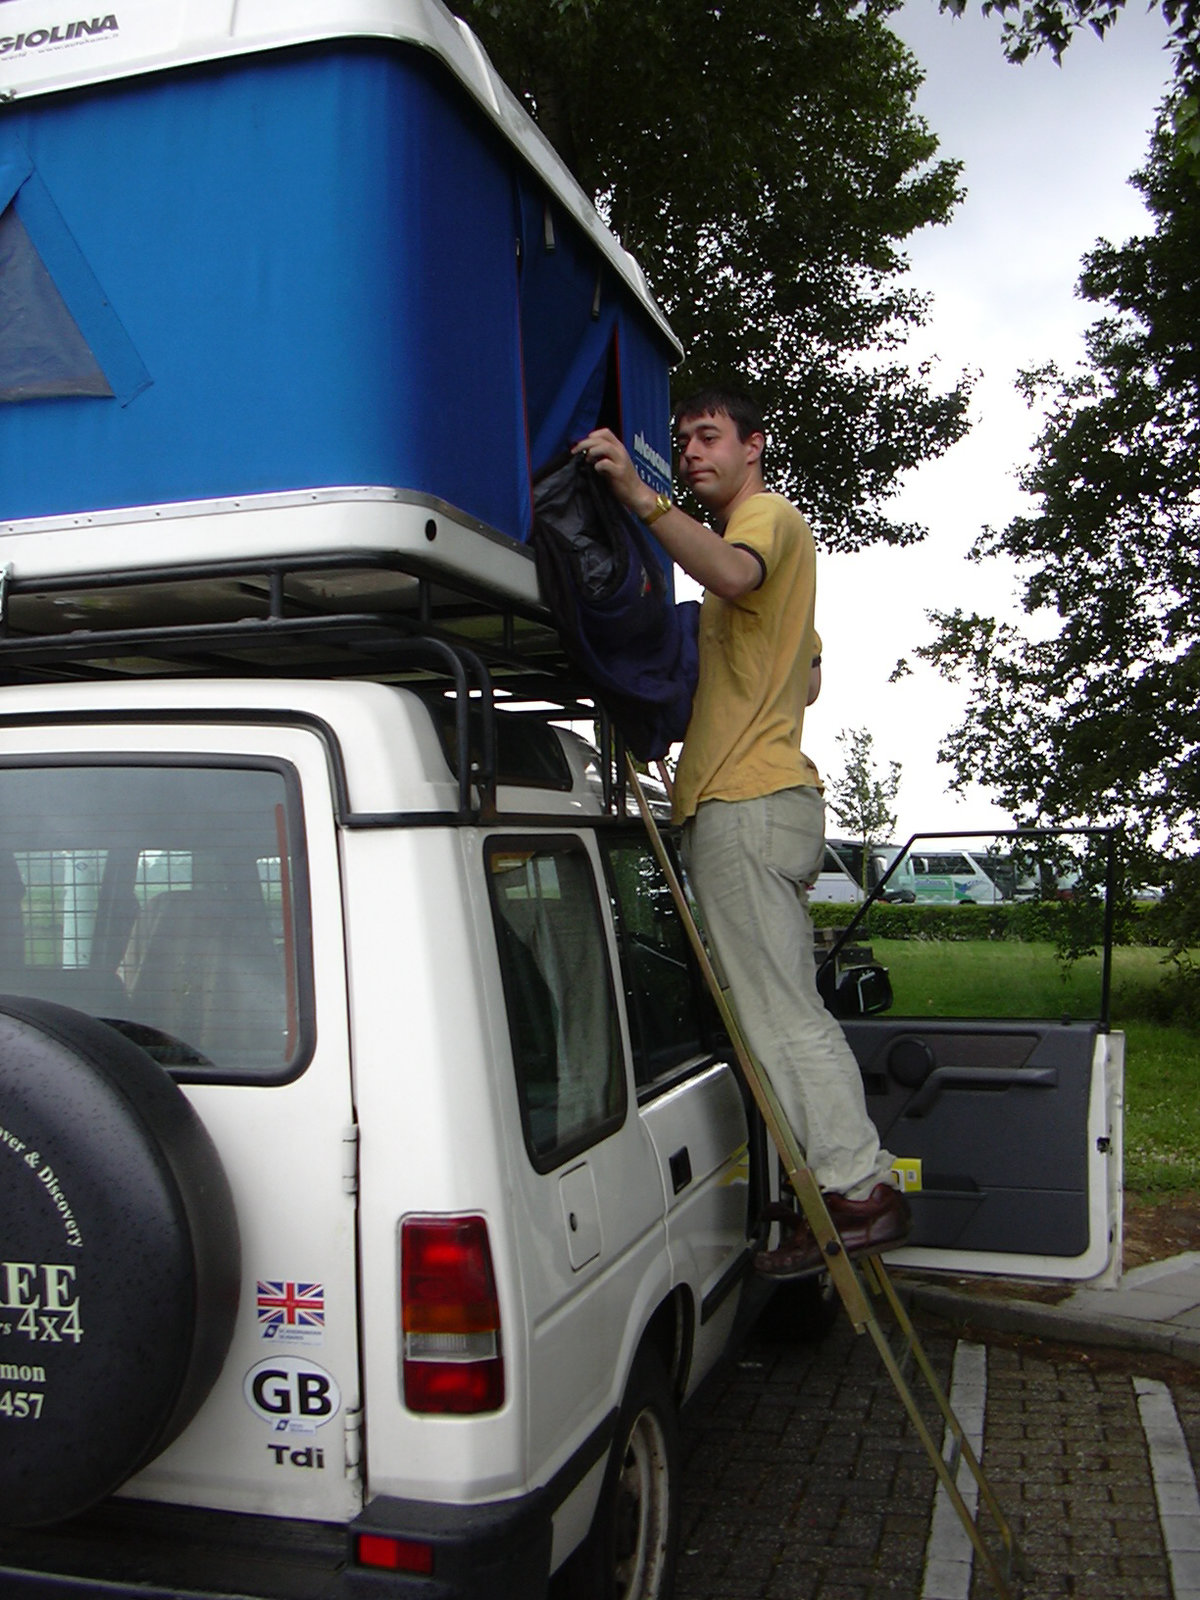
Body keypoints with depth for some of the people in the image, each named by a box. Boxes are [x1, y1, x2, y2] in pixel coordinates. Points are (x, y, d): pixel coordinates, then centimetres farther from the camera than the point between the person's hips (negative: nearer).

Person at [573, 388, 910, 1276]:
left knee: (780, 1012, -10)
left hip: (746, 801, -10)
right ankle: (857, 1183, 12)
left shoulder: (770, 515, -1)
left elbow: (733, 574, -29)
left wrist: (639, 495, -35)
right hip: (761, 795, 10)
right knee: (789, 1009, 9)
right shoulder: (763, 531, 31)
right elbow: (806, 680, 36)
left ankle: (857, 1188, -7)